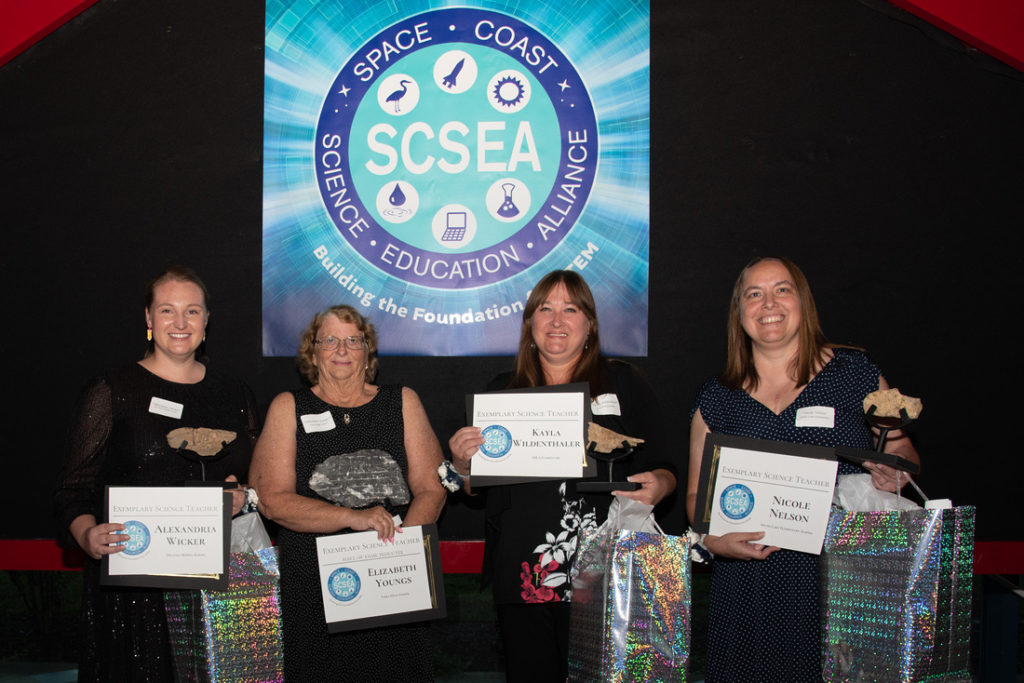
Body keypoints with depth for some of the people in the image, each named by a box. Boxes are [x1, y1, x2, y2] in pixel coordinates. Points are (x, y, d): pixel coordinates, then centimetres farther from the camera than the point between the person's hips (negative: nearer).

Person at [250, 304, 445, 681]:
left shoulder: (402, 402, 10)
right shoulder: (289, 408, 6)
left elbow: (431, 488, 4)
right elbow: (273, 500, -5)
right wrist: (353, 517, -17)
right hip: (312, 585, -1)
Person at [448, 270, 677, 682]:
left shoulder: (625, 385, 6)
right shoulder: (503, 391, 11)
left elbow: (662, 469, 6)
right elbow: (476, 487, 14)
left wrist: (657, 487, -16)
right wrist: (463, 464, -8)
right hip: (522, 574, 2)